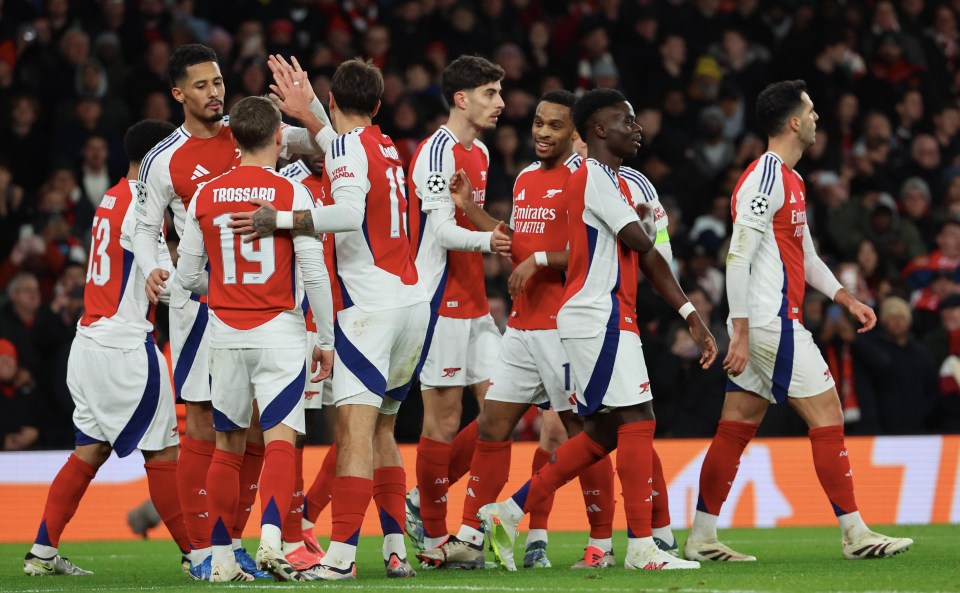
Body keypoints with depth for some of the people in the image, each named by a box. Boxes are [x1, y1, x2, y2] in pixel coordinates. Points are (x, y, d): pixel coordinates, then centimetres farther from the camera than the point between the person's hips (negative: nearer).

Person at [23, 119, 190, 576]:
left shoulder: (111, 200, 14)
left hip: (89, 342, 9)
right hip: (125, 345, -9)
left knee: (91, 450, 11)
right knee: (162, 452, -4)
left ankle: (42, 552, 10)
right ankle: (199, 553, 0)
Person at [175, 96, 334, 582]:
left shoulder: (205, 196, 3)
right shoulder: (293, 194, -6)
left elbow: (188, 276, 8)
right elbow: (315, 274, -7)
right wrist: (326, 339, 2)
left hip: (225, 335, 3)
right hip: (279, 332, -3)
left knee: (228, 446, 12)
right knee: (279, 441, -6)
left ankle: (221, 558, 14)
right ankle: (271, 541, -25)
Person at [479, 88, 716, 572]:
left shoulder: (615, 182, 21)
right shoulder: (592, 177, -11)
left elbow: (648, 259, 19)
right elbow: (640, 240, -15)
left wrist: (690, 315, 12)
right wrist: (647, 220, 9)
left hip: (609, 319, 10)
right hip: (598, 318, -10)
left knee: (604, 431, 11)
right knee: (637, 420, -11)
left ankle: (509, 512, 14)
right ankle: (641, 547, -10)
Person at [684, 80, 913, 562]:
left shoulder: (791, 179, 17)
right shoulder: (765, 179, -14)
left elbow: (805, 255, 27)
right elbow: (738, 257, -19)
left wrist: (845, 299, 18)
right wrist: (741, 332, -21)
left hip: (764, 327, 10)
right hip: (772, 324, -10)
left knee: (736, 429, 8)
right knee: (828, 418, -6)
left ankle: (701, 539, 9)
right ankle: (854, 534, -2)